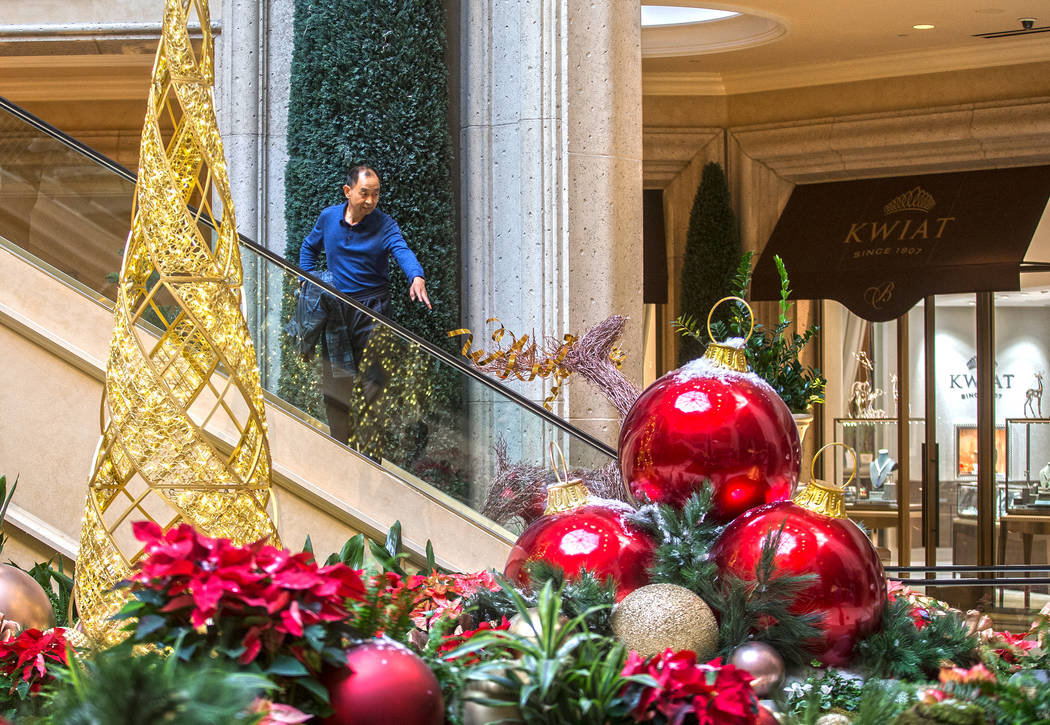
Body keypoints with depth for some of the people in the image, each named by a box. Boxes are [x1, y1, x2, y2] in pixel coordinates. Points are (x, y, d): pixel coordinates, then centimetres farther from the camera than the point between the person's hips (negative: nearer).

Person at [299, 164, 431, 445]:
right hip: (334, 310, 4)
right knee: (334, 380, 8)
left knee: (372, 380, -8)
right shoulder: (329, 218, 3)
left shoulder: (384, 225, -10)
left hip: (371, 308, -4)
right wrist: (306, 280, 8)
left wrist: (417, 277, -49)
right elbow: (309, 247, 22)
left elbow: (402, 251, -29)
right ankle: (340, 448, 19)